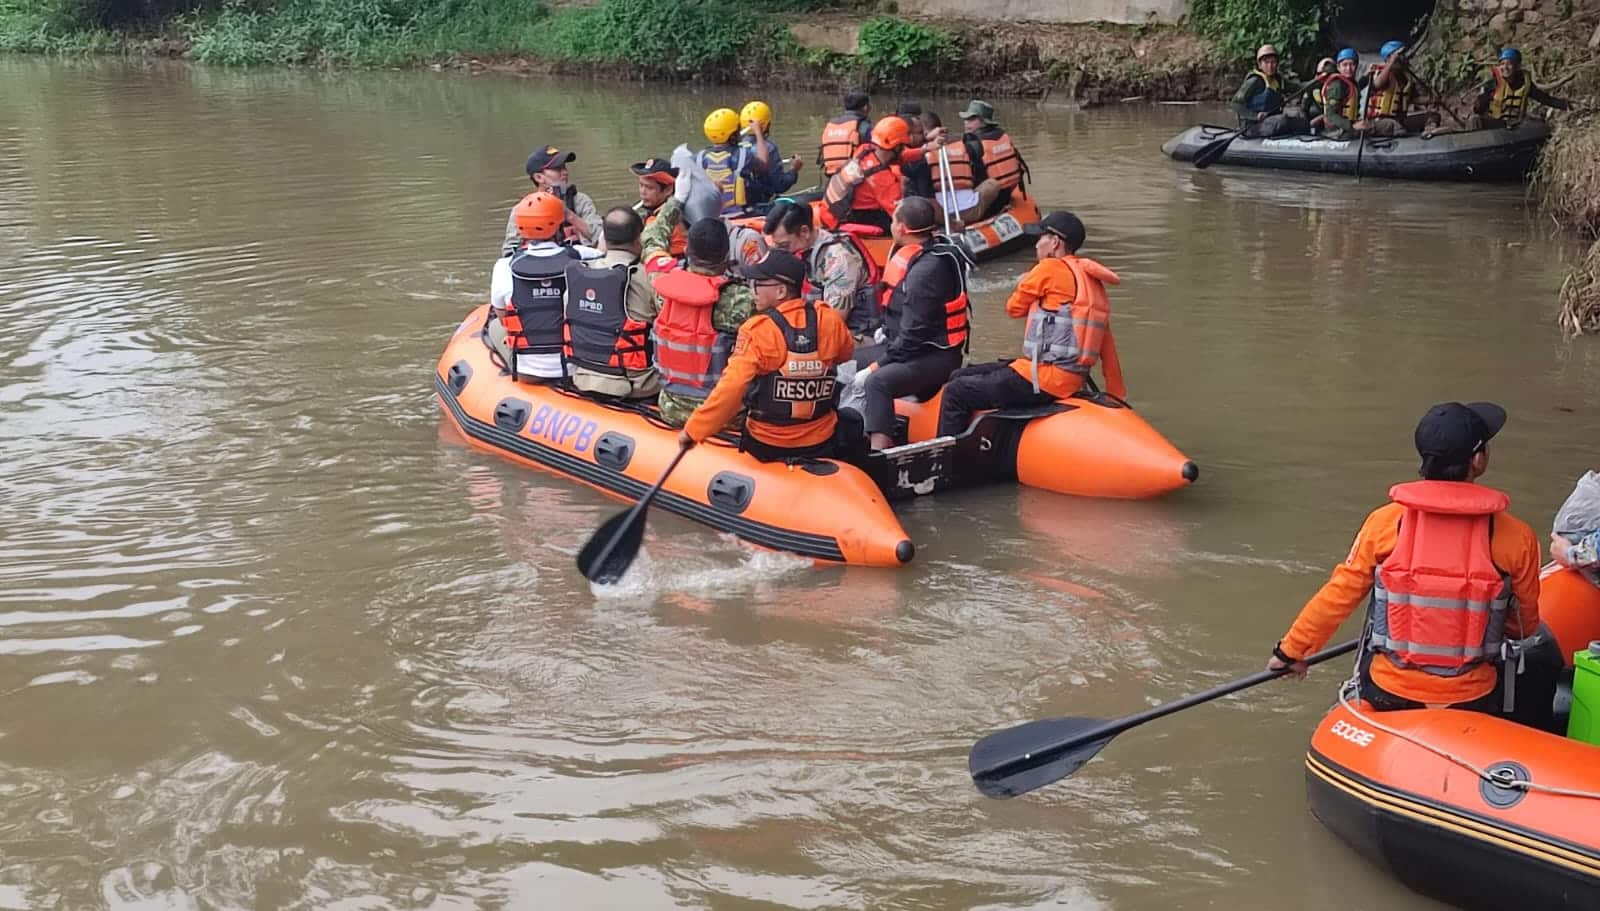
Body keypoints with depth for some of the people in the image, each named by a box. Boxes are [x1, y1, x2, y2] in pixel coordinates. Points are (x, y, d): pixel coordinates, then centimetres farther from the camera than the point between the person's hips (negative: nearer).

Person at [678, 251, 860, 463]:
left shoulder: (758, 330, -19)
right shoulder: (829, 320, -6)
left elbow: (731, 388, -25)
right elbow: (846, 352, 16)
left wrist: (693, 430, -19)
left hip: (767, 447, -3)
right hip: (822, 444, 4)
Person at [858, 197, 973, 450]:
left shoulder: (926, 270, -23)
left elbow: (915, 333, -24)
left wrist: (879, 365, -18)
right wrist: (889, 332, 14)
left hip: (936, 356, -11)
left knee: (877, 382, -34)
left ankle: (879, 449, -45)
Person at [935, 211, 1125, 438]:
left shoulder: (1050, 269, -9)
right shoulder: (1093, 281, 15)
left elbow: (1013, 308, 3)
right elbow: (1107, 347, 16)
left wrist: (1024, 283, 23)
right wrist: (1118, 397, 20)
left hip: (1043, 380, -9)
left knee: (956, 393, -3)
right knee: (960, 377, 17)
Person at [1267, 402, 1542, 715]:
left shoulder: (1386, 522, -9)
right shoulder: (1515, 538, -8)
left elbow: (1338, 595, -3)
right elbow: (1525, 625, 7)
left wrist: (1291, 649, 12)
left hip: (1389, 693, 2)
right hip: (1471, 703, -2)